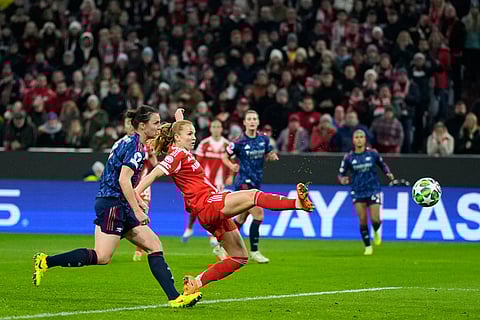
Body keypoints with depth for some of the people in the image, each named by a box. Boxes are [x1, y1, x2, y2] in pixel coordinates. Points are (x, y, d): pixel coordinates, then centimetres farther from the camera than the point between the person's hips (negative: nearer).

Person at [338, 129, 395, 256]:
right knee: (363, 220, -3)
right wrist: (343, 179, -18)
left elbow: (382, 164, 15)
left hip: (373, 189, -1)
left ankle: (376, 232, 28)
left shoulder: (372, 153, -2)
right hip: (357, 192, 1)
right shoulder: (348, 157, -2)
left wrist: (388, 173, -3)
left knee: (375, 220, -9)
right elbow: (341, 174, 4)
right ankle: (368, 247, 13)